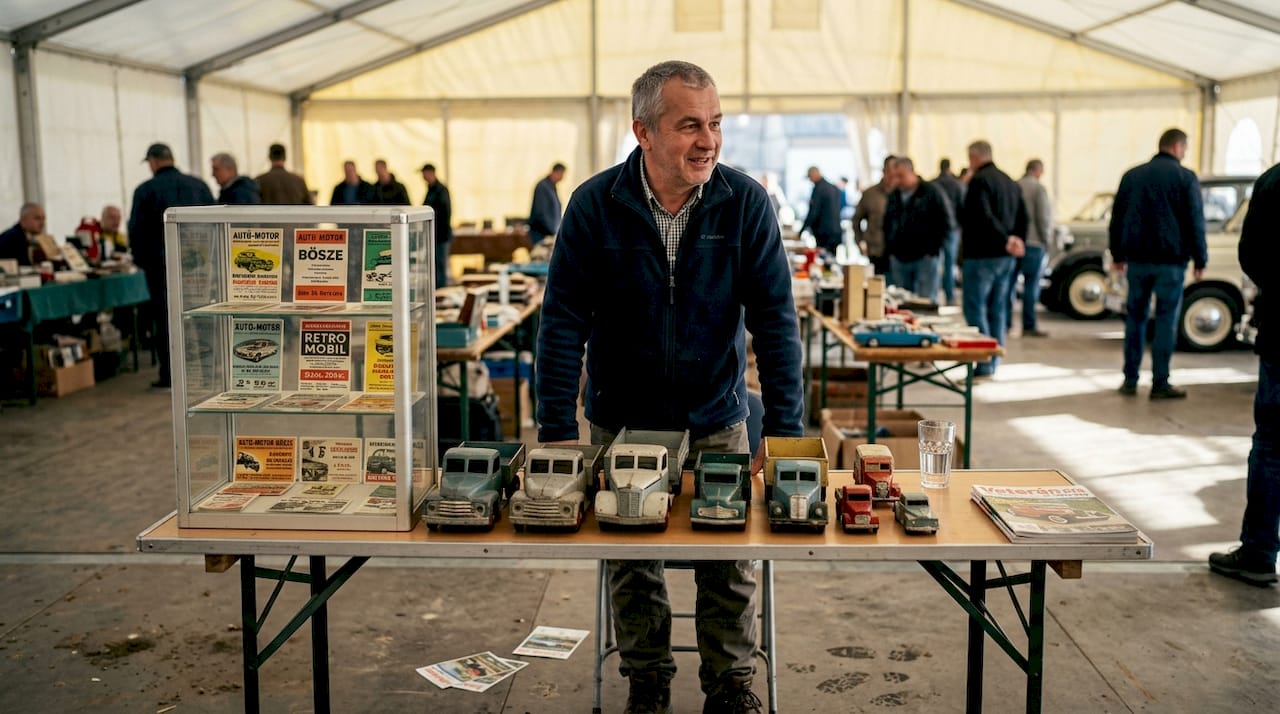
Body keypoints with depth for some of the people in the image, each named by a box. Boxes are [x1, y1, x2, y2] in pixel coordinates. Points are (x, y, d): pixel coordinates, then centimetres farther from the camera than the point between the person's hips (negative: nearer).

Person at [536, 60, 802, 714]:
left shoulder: (746, 203, -12)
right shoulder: (595, 205, -13)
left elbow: (774, 319, -10)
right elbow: (563, 321, -11)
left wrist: (786, 431, -15)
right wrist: (557, 433, -15)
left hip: (718, 420, 0)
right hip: (622, 420, 0)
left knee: (731, 560, 6)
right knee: (631, 560, 10)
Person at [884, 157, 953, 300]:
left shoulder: (932, 193, -4)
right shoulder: (894, 196, 12)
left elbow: (947, 224, -5)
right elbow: (887, 225, 23)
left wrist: (933, 250, -9)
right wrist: (890, 250, 12)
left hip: (924, 259, -5)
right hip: (899, 260, 5)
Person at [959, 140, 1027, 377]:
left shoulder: (979, 181, -11)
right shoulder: (1010, 182, 17)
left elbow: (984, 217, -24)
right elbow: (1022, 218, 15)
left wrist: (1005, 240, -21)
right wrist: (1015, 239, 6)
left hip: (981, 256, -8)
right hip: (1005, 258, 9)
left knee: (975, 308, -5)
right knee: (997, 309, 12)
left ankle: (984, 363, -10)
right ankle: (993, 361, 17)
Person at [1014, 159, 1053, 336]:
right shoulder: (1038, 188, -9)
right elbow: (1043, 218, -12)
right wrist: (1046, 241, -2)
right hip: (1033, 242, -6)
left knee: (1009, 282, 11)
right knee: (1031, 284, -1)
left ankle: (1005, 321, 14)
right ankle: (1029, 325, 0)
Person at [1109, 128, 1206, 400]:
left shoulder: (1132, 175, 10)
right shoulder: (1186, 178, -4)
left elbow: (1116, 219, 13)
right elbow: (1195, 222, -5)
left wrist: (1117, 255, 20)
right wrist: (1200, 260, 2)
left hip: (1137, 260, 4)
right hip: (1170, 260, -4)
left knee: (1135, 318, 11)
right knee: (1165, 321, 1)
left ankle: (1130, 380, 10)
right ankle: (1160, 384, 1)